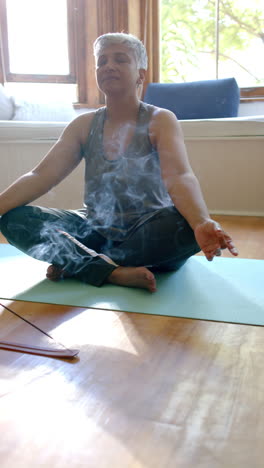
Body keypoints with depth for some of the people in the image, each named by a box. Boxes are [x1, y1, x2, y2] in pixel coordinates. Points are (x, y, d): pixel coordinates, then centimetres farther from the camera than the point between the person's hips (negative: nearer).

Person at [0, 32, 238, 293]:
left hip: (149, 233, -2)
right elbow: (42, 175, -6)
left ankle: (74, 264, -21)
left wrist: (202, 223, -46)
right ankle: (113, 272, -29)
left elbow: (179, 177, -25)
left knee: (186, 225, -36)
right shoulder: (84, 125, 5)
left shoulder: (160, 121, -6)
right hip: (96, 230, 3)